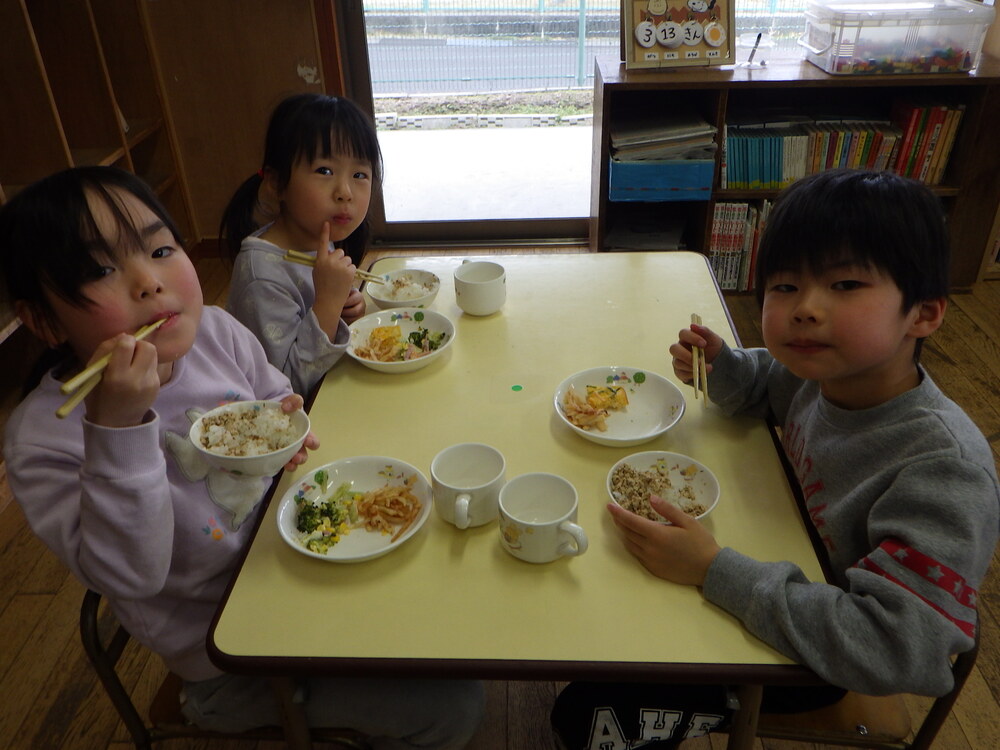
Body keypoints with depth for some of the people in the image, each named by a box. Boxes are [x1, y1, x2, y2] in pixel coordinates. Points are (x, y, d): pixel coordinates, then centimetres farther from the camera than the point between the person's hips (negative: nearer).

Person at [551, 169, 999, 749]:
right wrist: (721, 367, -13)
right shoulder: (829, 367, -13)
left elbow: (896, 650, -38)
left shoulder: (947, 471, -34)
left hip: (814, 663, -6)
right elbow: (766, 385, 10)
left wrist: (716, 570, -38)